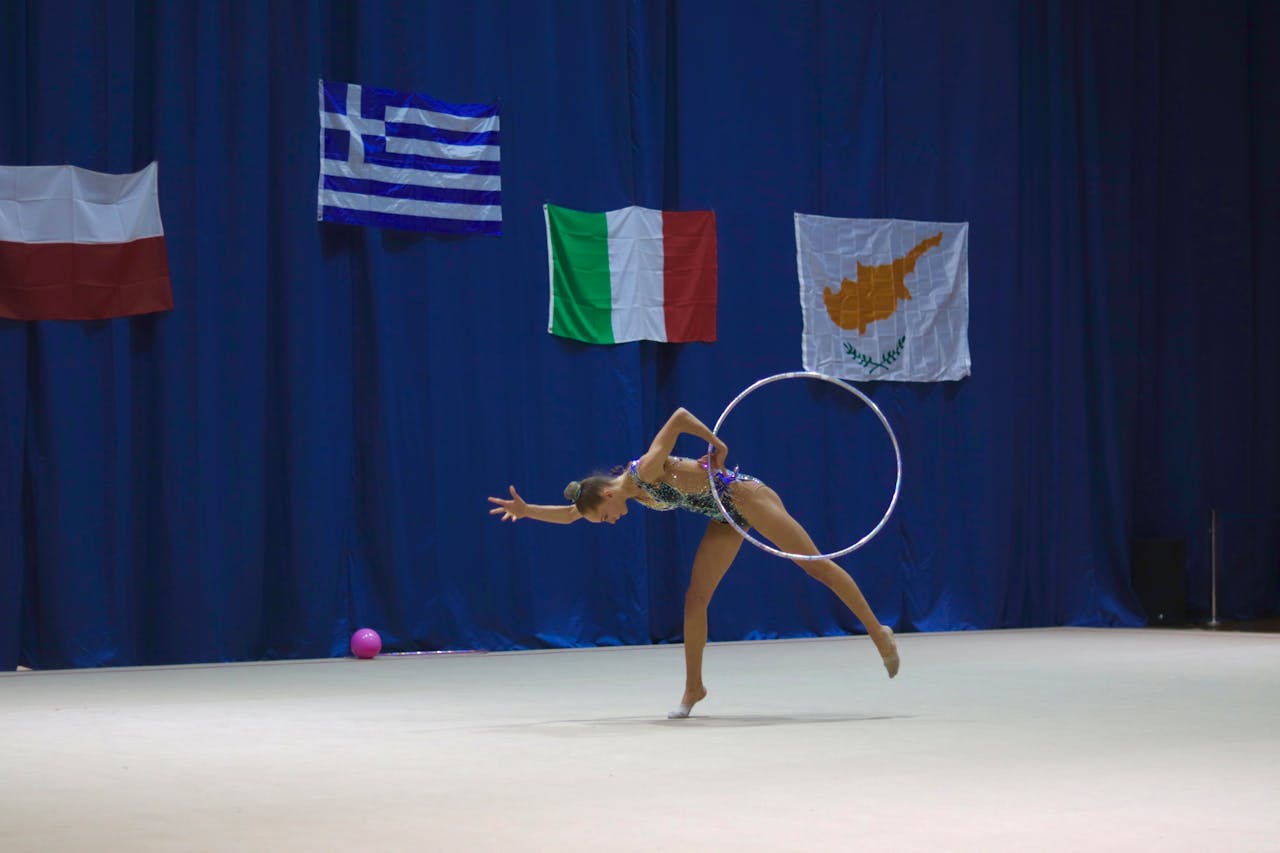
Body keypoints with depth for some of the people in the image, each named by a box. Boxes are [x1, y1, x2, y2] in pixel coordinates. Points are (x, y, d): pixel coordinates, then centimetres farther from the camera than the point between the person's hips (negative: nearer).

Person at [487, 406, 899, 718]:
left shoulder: (646, 469, -24)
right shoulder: (631, 492, 0)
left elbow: (680, 416, -28)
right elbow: (570, 513, 7)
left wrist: (716, 443, -20)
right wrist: (527, 510, -3)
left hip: (746, 497, -9)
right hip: (725, 518, 9)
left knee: (816, 565, -6)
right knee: (695, 597, 2)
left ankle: (877, 631, -1)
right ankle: (693, 688, 7)